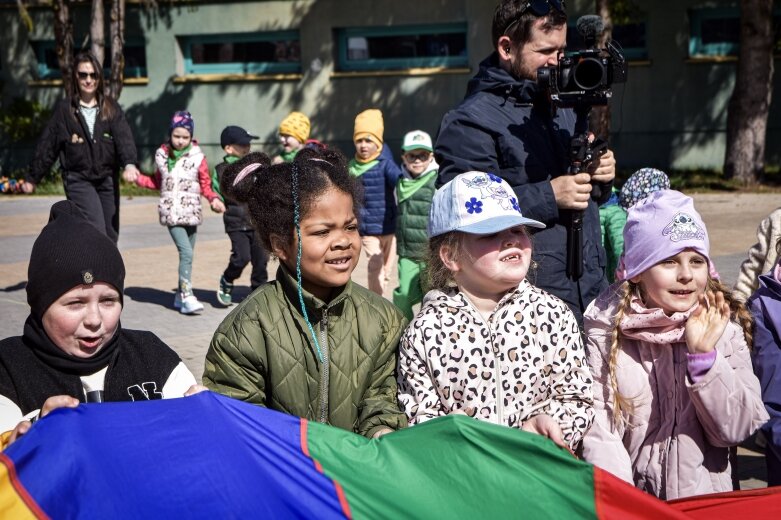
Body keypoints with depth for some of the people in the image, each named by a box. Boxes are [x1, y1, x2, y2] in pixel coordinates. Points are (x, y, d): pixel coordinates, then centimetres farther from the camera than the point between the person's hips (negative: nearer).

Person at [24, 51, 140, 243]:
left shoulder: (111, 108, 4)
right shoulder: (64, 109, 0)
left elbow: (124, 136, -11)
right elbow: (47, 145, 5)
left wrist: (129, 164, -30)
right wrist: (32, 177, 9)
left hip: (108, 178, 3)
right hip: (78, 180, -3)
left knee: (110, 235, 9)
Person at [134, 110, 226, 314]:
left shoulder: (197, 157, 1)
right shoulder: (162, 155, 5)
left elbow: (205, 185, 5)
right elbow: (158, 182, 18)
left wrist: (214, 199, -12)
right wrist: (138, 178, 6)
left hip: (191, 211, 2)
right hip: (171, 212, -2)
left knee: (187, 254, 9)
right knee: (186, 252, -16)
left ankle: (181, 295, 22)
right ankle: (187, 296, -17)